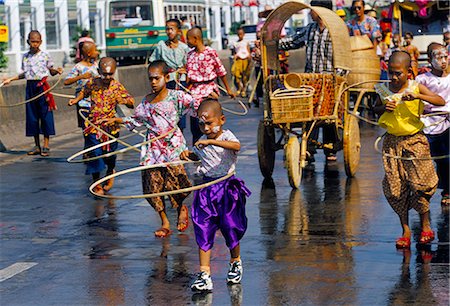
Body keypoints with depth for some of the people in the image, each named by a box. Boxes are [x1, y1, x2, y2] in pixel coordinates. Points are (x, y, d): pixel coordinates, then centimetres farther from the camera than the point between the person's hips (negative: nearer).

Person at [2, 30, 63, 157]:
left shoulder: (45, 55, -2)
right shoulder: (25, 56, 9)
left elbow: (51, 71, 5)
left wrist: (57, 70, -16)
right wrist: (11, 79, 17)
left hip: (42, 86, -4)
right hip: (30, 87, 4)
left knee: (45, 115, -3)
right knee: (31, 116, 6)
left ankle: (46, 145, 3)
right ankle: (37, 146, 14)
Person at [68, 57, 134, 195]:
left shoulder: (117, 87, -9)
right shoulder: (92, 83, -5)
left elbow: (132, 103, -8)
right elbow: (84, 92, 17)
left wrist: (124, 100, -30)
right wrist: (76, 99, -2)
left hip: (110, 126, 0)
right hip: (93, 125, 0)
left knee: (110, 154, 11)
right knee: (94, 154, -3)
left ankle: (110, 173, 44)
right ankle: (96, 184, 14)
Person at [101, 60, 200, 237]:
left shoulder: (175, 96, -3)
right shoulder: (146, 101, 11)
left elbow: (195, 105, -12)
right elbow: (136, 120, 25)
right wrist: (116, 120, 20)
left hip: (173, 145, -5)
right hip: (153, 149, 5)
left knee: (175, 182, -10)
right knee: (153, 185, 1)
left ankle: (181, 208, 24)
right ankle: (164, 222, 15)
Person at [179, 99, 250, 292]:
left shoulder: (227, 136, -10)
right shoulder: (202, 141, 7)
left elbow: (236, 146, -34)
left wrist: (211, 141, -43)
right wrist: (187, 154, 6)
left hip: (227, 188, -4)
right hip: (207, 188, 4)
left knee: (230, 228, 8)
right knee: (203, 232, -4)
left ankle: (236, 263, 34)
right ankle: (204, 274, -5)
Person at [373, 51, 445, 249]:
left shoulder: (416, 87, -7)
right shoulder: (384, 90, 1)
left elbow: (441, 101, -18)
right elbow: (375, 109, 19)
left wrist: (417, 96, -30)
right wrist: (384, 108, -4)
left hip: (414, 141, -3)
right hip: (392, 142, 3)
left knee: (419, 183, -5)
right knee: (395, 187, 1)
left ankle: (426, 227, 14)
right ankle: (405, 230, 12)